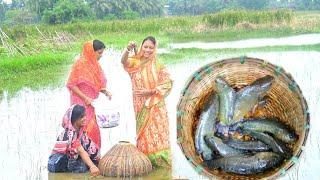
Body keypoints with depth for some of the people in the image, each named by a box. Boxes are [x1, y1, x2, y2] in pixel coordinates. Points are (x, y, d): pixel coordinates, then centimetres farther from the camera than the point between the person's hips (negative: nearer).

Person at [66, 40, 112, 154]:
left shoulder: (94, 64, 10)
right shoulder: (80, 63, -14)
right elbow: (71, 85, -15)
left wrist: (105, 92, 0)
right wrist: (85, 98, -20)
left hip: (91, 104, 8)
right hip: (81, 104, -8)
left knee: (93, 130, 9)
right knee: (86, 129, -9)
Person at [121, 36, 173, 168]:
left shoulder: (158, 66, -3)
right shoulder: (136, 63, 3)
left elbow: (167, 84, -6)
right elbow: (124, 61, -16)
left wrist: (150, 91, -15)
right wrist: (128, 49, -36)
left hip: (155, 106, -2)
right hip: (141, 106, 2)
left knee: (156, 131, -3)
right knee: (143, 132, 6)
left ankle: (159, 160, 0)